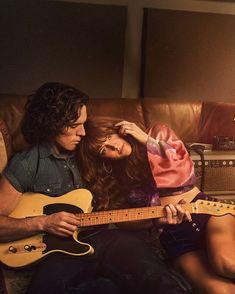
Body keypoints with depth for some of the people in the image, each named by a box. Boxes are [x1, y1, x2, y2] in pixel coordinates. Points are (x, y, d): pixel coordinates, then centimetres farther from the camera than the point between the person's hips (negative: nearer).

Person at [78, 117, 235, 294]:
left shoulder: (159, 134, 4)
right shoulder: (113, 180, 7)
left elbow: (185, 174, -9)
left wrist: (147, 141, -10)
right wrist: (158, 219, -16)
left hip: (205, 208, 0)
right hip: (174, 234, 1)